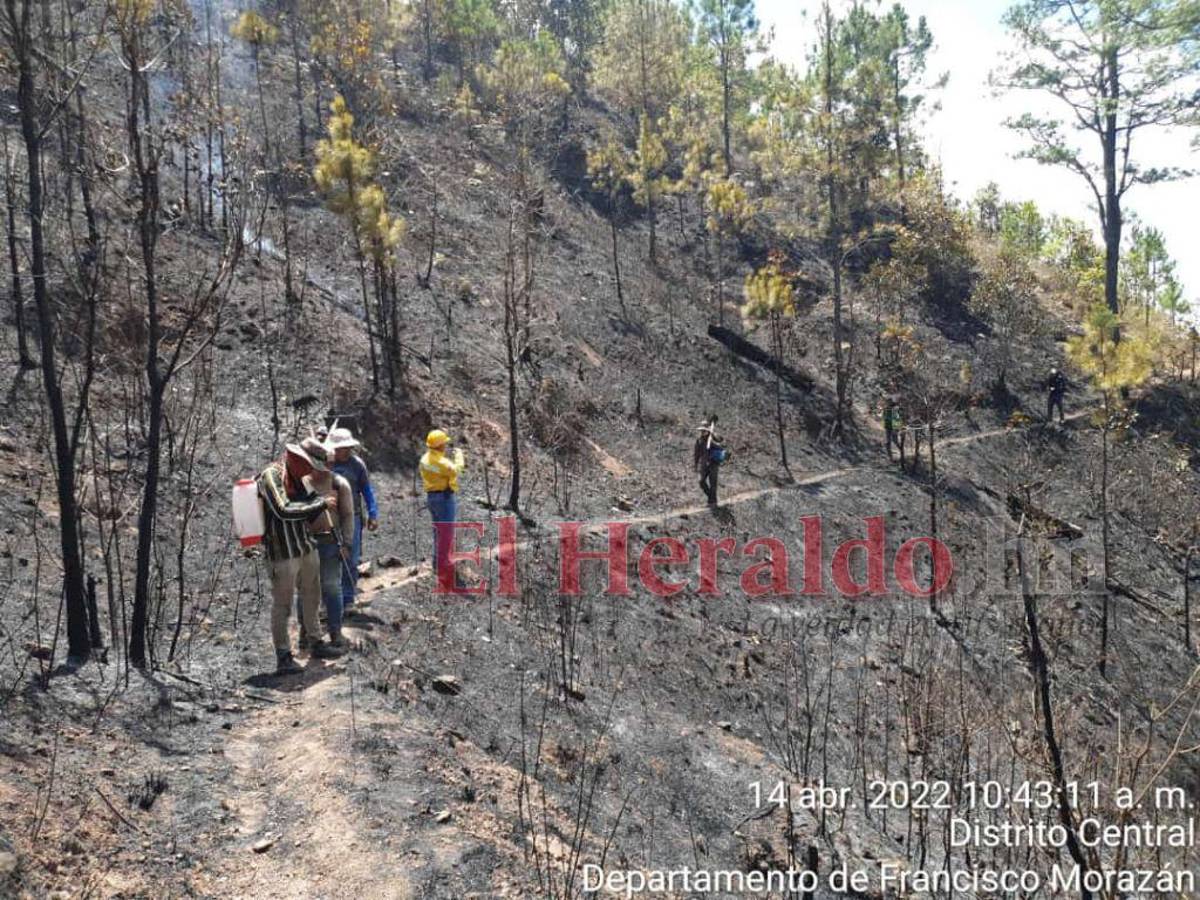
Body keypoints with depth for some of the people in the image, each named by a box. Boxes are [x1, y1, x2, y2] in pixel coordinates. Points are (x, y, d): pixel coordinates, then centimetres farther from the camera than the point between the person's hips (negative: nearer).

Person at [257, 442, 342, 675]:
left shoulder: (297, 477, 9)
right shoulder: (271, 476, -16)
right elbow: (284, 511, -27)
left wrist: (322, 503, -2)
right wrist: (321, 502, -21)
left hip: (306, 548, 9)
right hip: (283, 552, -8)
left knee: (311, 598, 18)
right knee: (282, 605, 0)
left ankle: (316, 643, 31)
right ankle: (283, 657, 7)